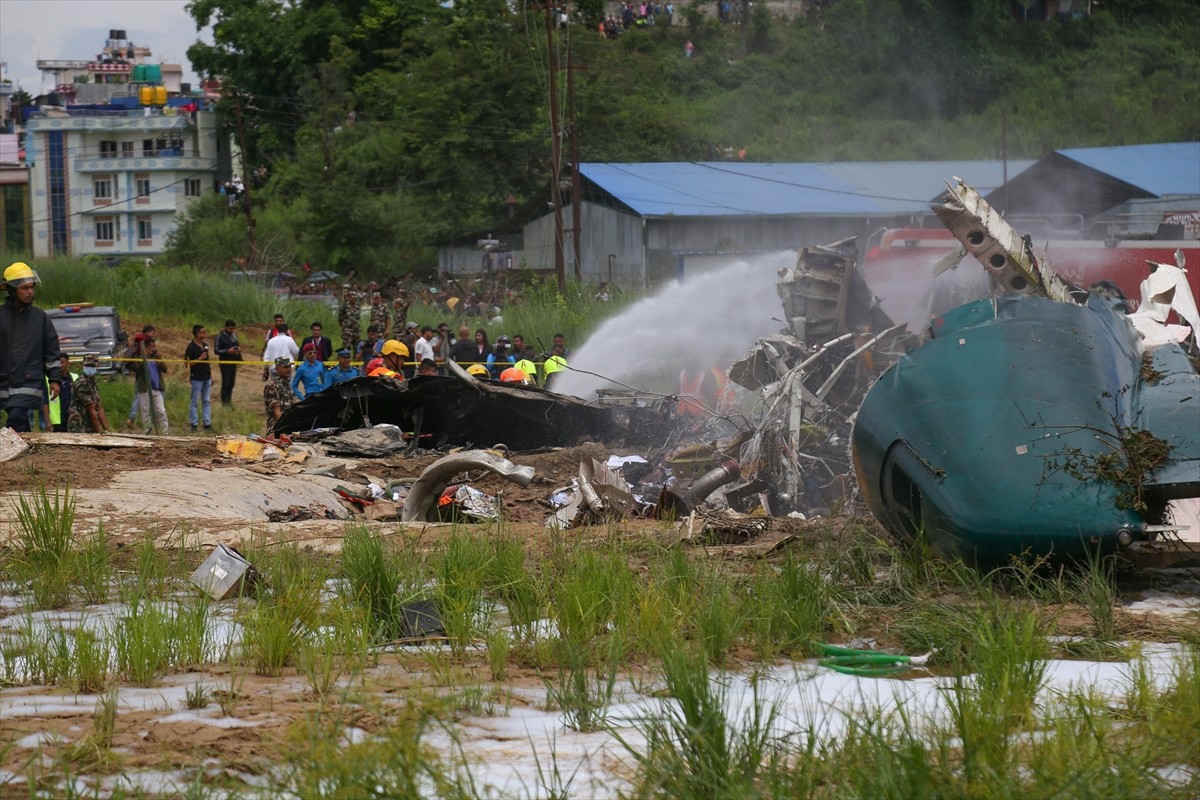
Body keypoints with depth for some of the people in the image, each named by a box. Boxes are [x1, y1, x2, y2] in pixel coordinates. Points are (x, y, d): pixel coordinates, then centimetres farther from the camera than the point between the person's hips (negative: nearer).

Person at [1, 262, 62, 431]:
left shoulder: (40, 317, 7)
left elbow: (51, 351, 12)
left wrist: (55, 379, 7)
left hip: (30, 382, -1)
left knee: (16, 419, -18)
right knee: (21, 424, 6)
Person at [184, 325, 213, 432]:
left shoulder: (205, 345, 11)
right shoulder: (191, 347, -11)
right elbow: (187, 363, -13)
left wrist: (210, 375, 19)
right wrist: (199, 359, -24)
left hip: (207, 377, 7)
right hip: (197, 378, -7)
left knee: (207, 401, 9)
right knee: (195, 402, 1)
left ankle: (207, 423, 13)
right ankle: (194, 424, 6)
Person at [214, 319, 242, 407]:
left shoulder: (234, 335, 7)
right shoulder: (220, 337, -11)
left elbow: (237, 344, 21)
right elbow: (216, 350, -11)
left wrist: (239, 348, -3)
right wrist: (228, 351, -24)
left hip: (233, 361, 6)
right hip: (225, 362, -6)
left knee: (232, 382, 9)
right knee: (226, 382, -6)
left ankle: (229, 400, 21)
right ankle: (224, 402, 1)